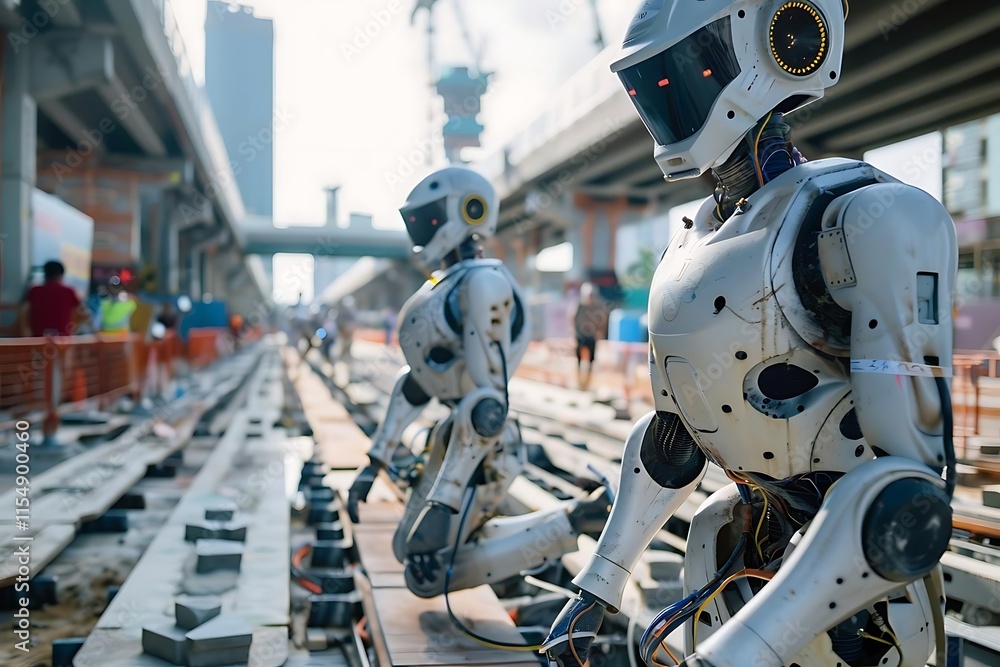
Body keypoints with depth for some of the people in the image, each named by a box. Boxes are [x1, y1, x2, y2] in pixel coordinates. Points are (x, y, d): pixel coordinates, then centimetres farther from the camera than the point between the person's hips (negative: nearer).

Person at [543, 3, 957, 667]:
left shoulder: (867, 216, -20)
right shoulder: (697, 239, 5)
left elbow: (908, 490, -27)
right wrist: (596, 588, 13)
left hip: (846, 603, -7)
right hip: (740, 545, 7)